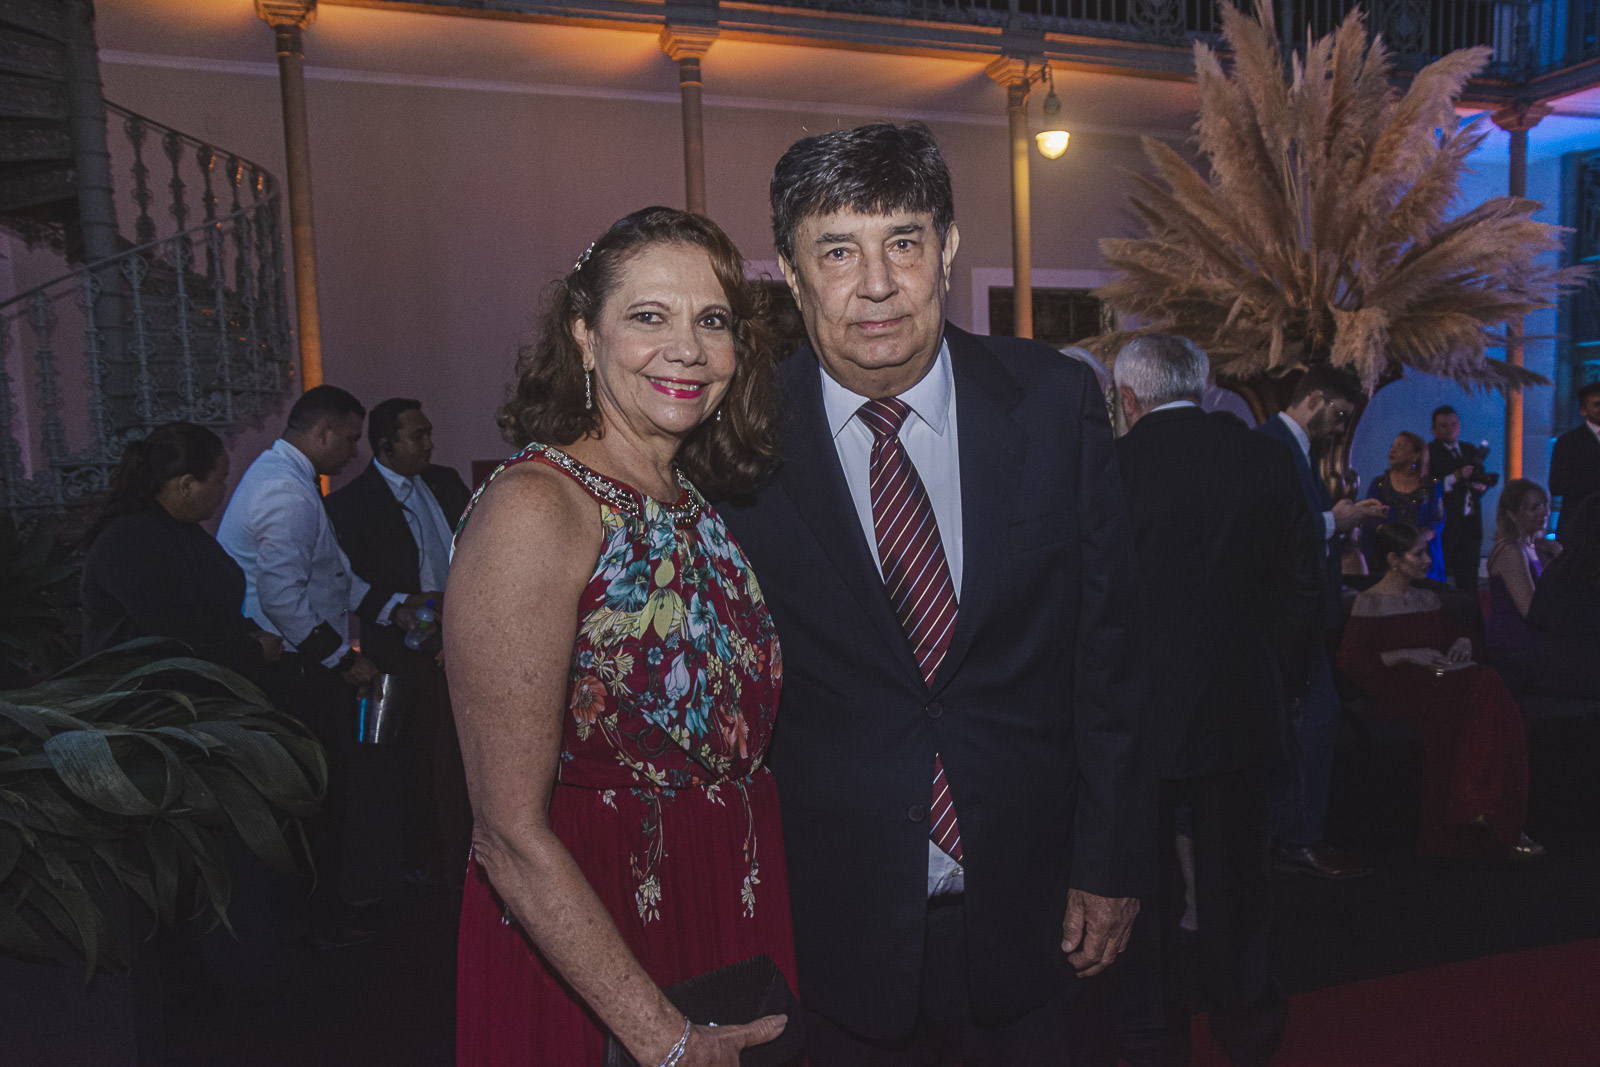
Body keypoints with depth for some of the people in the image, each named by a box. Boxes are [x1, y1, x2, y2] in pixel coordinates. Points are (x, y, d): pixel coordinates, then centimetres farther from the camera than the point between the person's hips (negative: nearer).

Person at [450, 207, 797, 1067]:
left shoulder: (696, 504, 2)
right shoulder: (532, 508, -20)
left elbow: (732, 731, 9)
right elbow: (511, 836, -21)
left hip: (738, 921, 7)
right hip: (584, 954, -7)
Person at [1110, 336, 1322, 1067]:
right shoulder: (1267, 458, -3)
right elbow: (1304, 588, 2)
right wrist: (1280, 683, 14)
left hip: (1139, 707, -3)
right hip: (1241, 705, 4)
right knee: (1235, 869, 19)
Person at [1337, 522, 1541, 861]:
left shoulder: (1428, 598, 25)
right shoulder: (1369, 603, 2)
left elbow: (1447, 636, 33)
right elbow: (1350, 660, -7)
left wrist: (1463, 641, 9)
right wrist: (1407, 655, -13)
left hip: (1441, 678, 6)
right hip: (1401, 685, -6)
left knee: (1488, 682, -29)